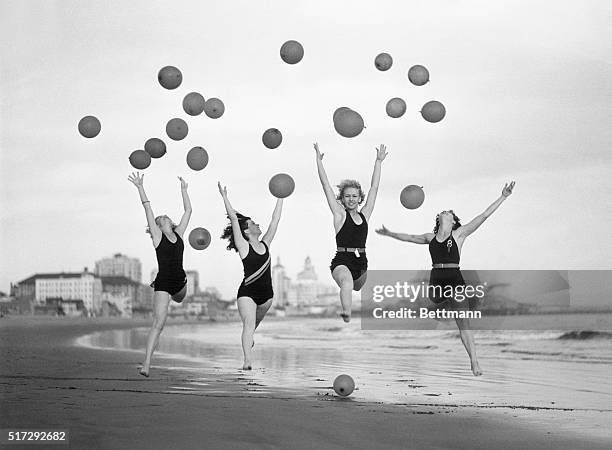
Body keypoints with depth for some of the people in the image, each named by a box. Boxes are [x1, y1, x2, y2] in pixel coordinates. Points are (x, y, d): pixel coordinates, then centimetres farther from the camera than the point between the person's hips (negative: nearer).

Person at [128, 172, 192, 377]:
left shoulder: (178, 234, 9)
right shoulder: (158, 236, -2)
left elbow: (188, 211, 15)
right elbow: (148, 209, -7)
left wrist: (183, 190, 18)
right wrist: (140, 188, -10)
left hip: (180, 281, 5)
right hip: (163, 282, -5)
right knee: (158, 324, -13)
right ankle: (146, 364, -16)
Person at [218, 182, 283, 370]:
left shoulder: (265, 244, 7)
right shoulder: (243, 246, -7)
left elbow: (275, 220, 11)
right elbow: (234, 218, -13)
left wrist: (280, 198, 14)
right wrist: (225, 197, -16)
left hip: (266, 293, 5)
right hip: (247, 292, -5)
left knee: (254, 323, 23)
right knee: (249, 323, -19)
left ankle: (248, 338, 54)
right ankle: (248, 361, -26)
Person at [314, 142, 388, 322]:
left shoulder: (364, 215, 13)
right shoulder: (340, 215, 3)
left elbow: (374, 188, 18)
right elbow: (326, 185, 2)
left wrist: (378, 162, 21)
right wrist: (319, 160, 2)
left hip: (361, 262, 6)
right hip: (342, 261, -6)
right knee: (347, 282, -34)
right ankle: (346, 314, -56)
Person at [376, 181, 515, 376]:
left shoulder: (459, 234, 3)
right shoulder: (430, 237, 14)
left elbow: (484, 215, 0)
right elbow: (410, 237, 31)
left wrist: (503, 197, -5)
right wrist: (390, 234, 43)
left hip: (455, 280, -4)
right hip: (436, 281, 4)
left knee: (463, 323, -7)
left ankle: (474, 362, -7)